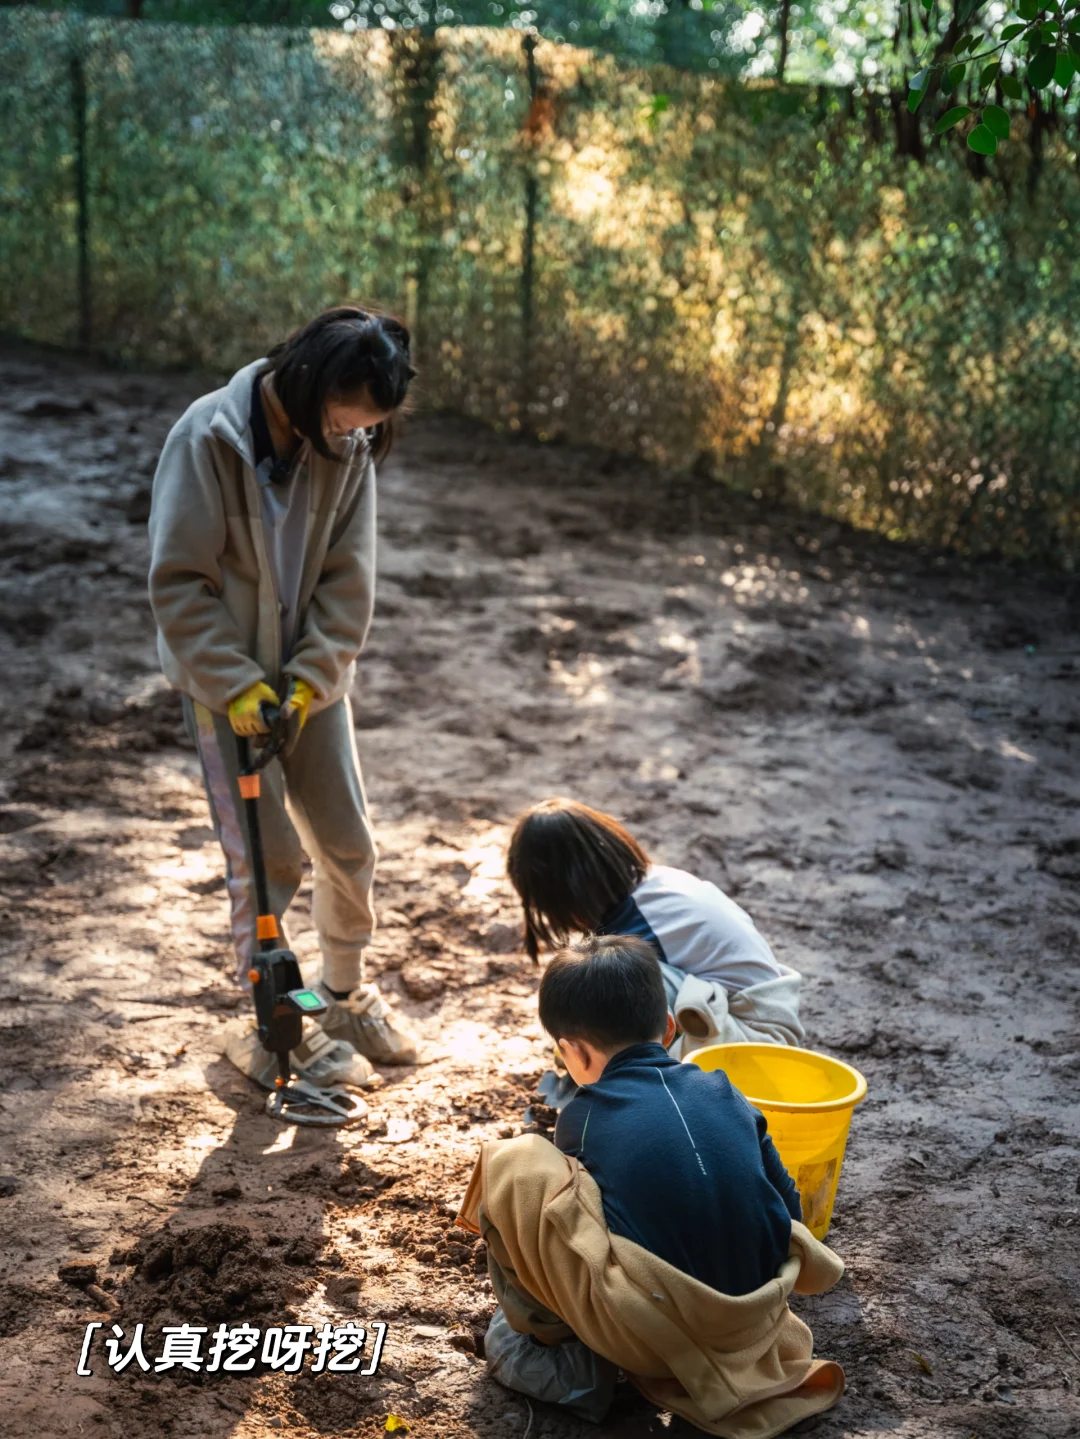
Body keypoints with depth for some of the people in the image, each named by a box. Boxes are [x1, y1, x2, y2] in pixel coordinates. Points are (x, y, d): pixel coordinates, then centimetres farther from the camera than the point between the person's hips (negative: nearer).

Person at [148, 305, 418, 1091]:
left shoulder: (349, 448, -5)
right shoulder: (208, 437, -18)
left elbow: (349, 581, -4)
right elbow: (179, 582, -18)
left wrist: (309, 679, -14)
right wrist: (236, 686, -21)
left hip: (311, 678, 5)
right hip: (226, 679, -4)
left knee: (348, 845, 9)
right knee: (267, 857, -4)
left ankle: (346, 992, 32)